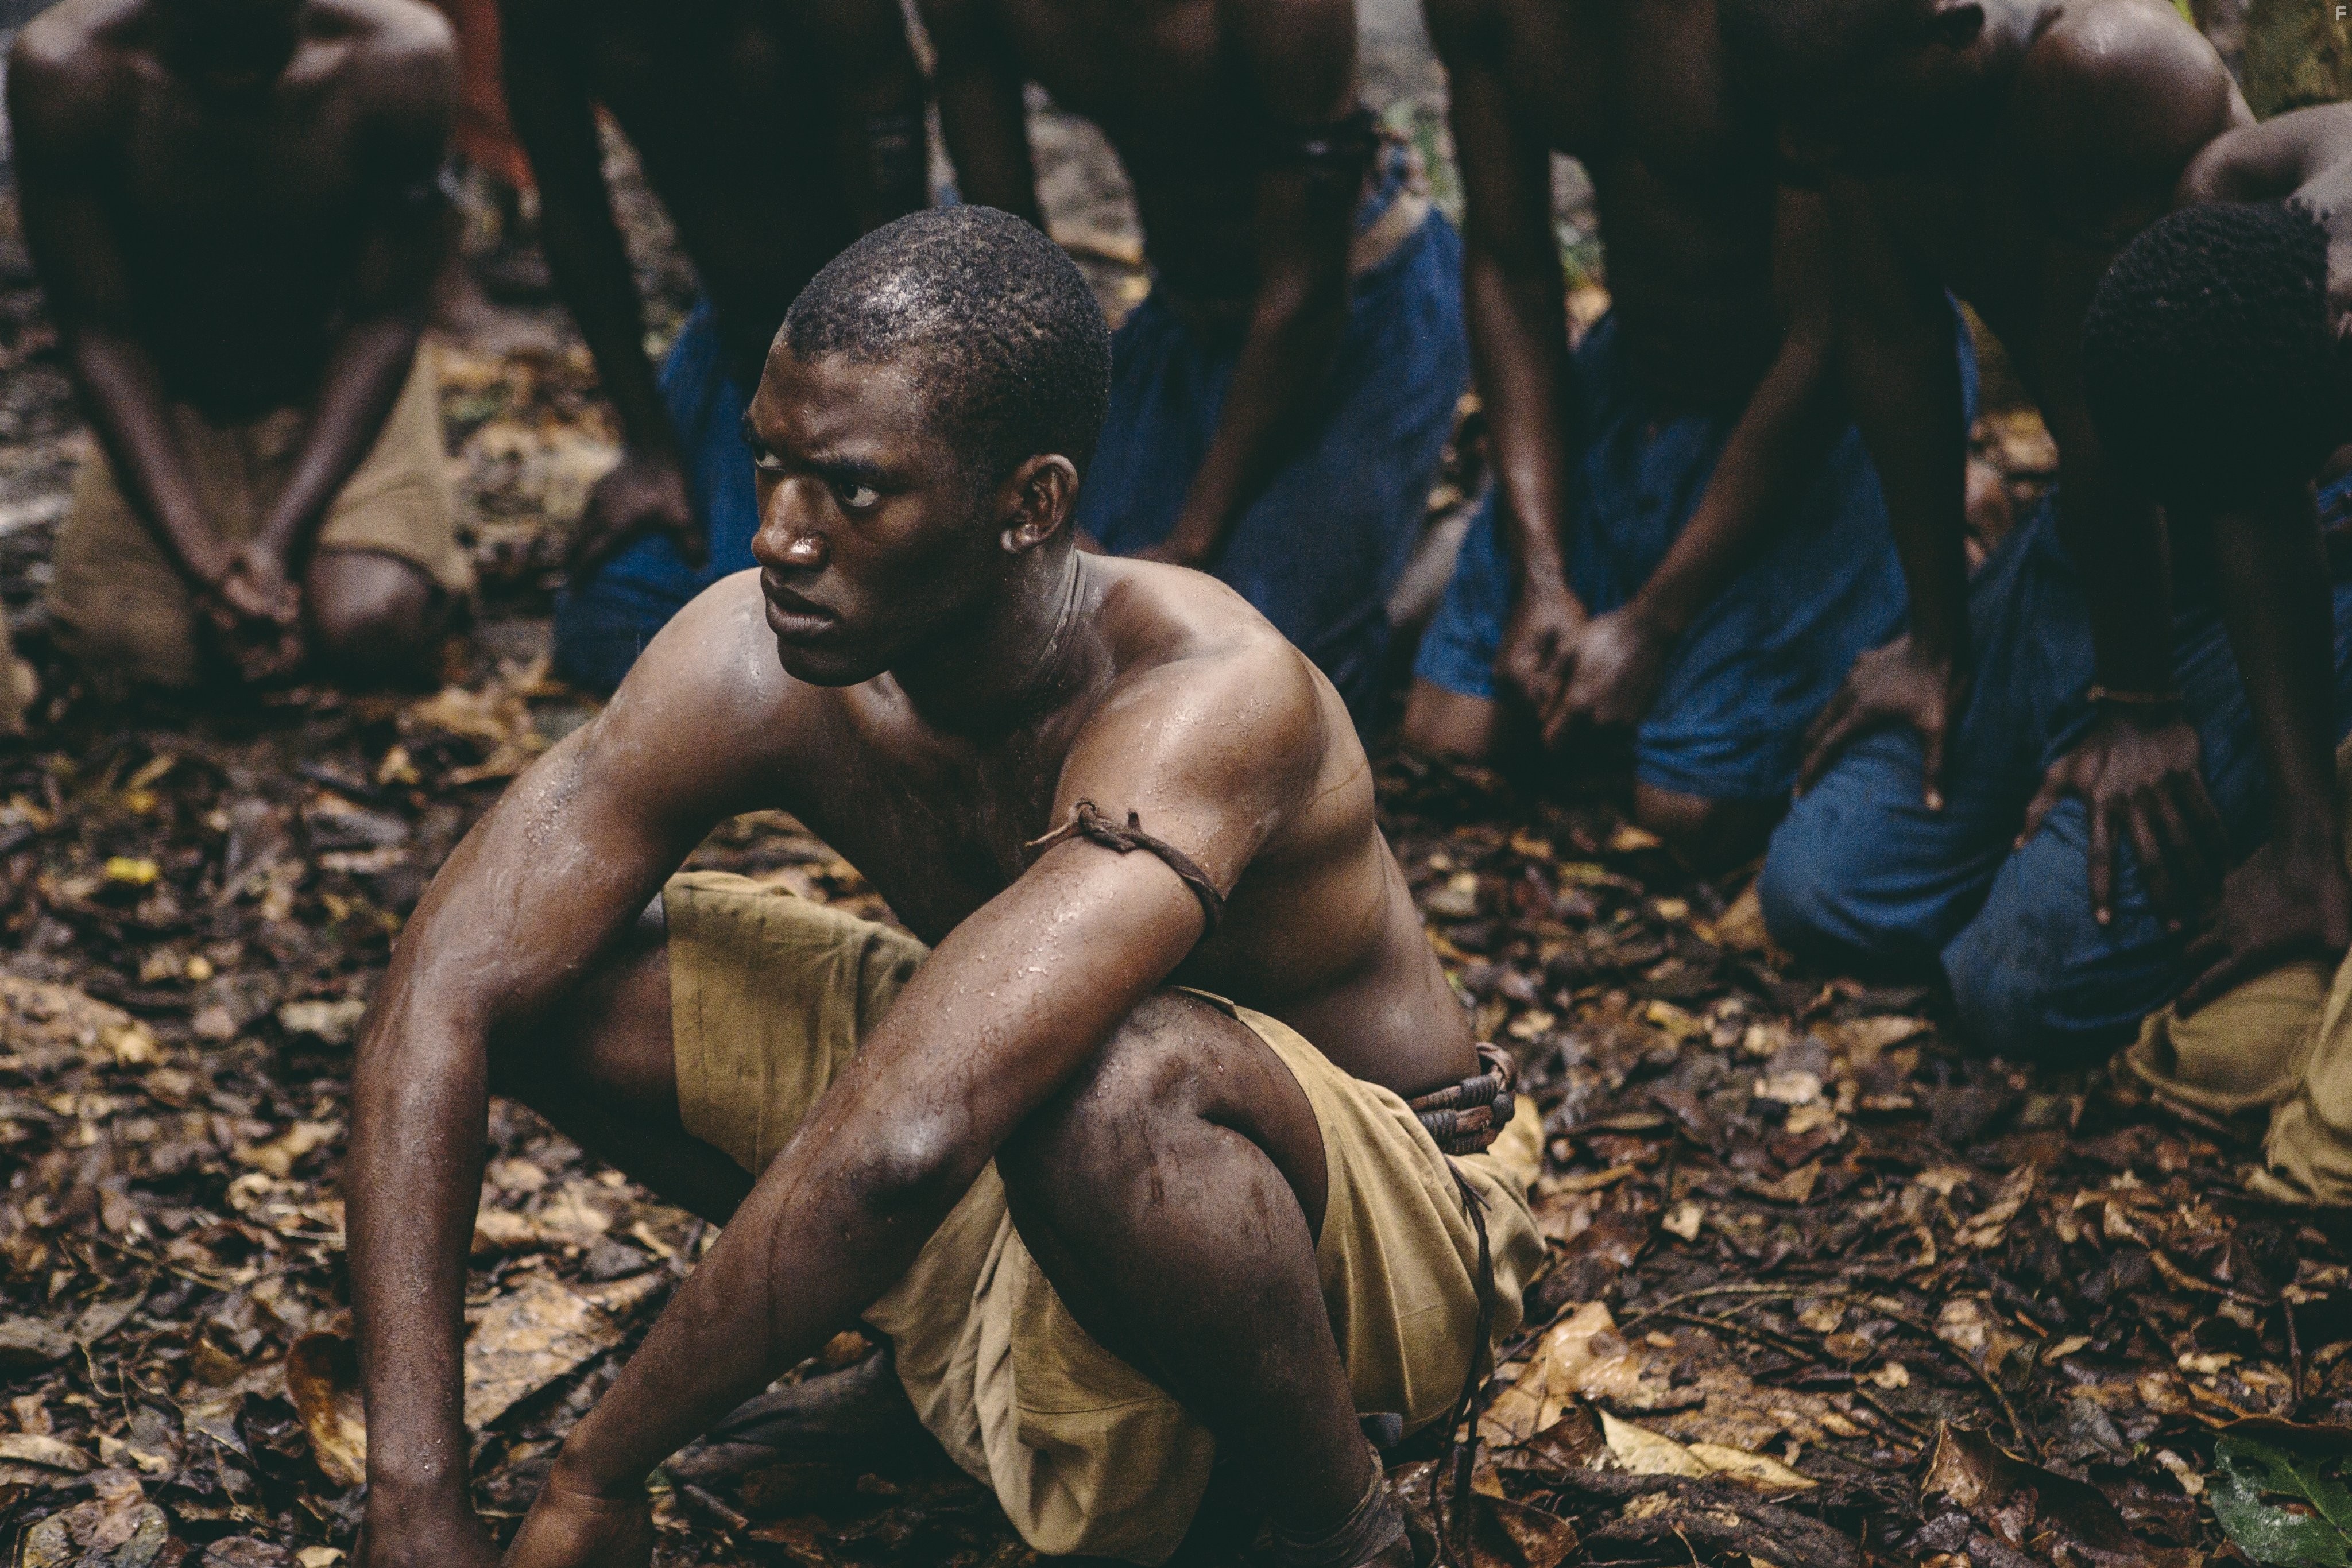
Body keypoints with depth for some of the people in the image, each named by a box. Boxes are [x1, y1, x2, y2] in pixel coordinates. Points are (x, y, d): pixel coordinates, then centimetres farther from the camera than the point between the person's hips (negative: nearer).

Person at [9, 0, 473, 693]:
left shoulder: (396, 58, -25)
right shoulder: (67, 70, -23)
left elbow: (384, 321, -17)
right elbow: (100, 334, -17)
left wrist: (276, 542, -26)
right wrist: (201, 560, -27)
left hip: (344, 396, -1)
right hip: (165, 408, 1)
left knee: (371, 630, -25)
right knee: (132, 637, -21)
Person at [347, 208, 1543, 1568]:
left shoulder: (1206, 700, -37)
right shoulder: (759, 666, -20)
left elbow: (899, 1146, -48)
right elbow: (442, 1000, -21)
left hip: (1392, 1219, -6)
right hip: (1027, 1149, 6)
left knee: (1115, 1079, -42)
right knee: (554, 972, -8)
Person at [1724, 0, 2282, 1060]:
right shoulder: (1861, 85, -9)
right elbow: (1892, 346, -1)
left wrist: (2136, 697, -18)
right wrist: (1939, 638, 3)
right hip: (2095, 522, 8)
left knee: (2033, 984, -17)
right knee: (1818, 896, 3)